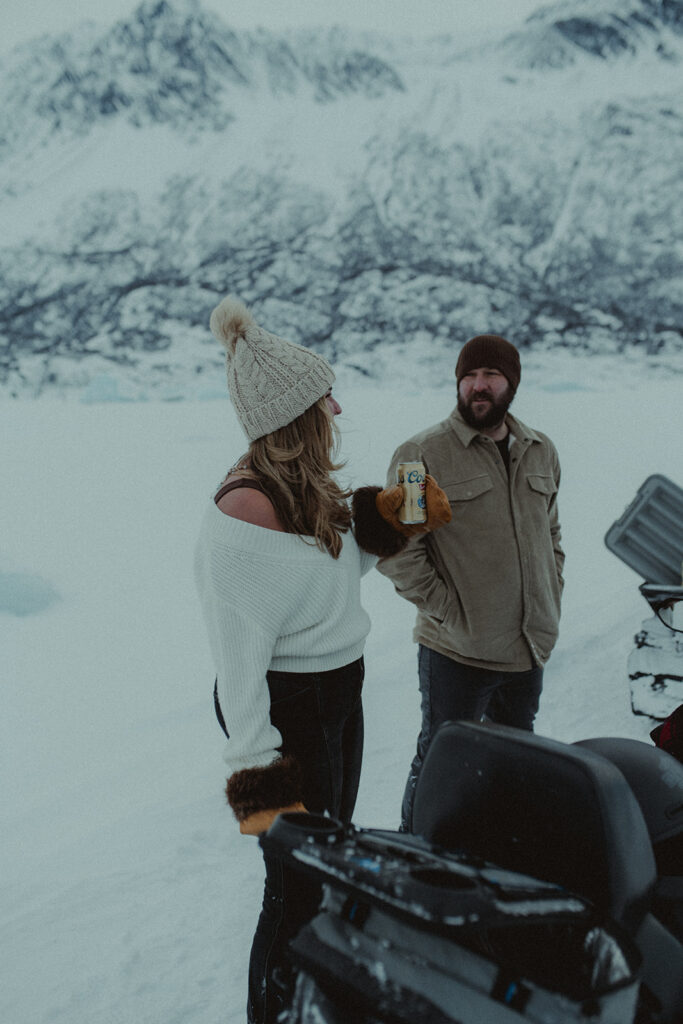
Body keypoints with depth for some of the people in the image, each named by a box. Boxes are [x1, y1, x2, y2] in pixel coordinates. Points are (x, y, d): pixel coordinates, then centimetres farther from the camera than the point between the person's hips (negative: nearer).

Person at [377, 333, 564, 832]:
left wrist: (549, 611, 10)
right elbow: (397, 552, -12)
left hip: (530, 649, 6)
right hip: (457, 652, -6)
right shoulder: (422, 454, -11)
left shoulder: (542, 452, 9)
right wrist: (448, 610, -15)